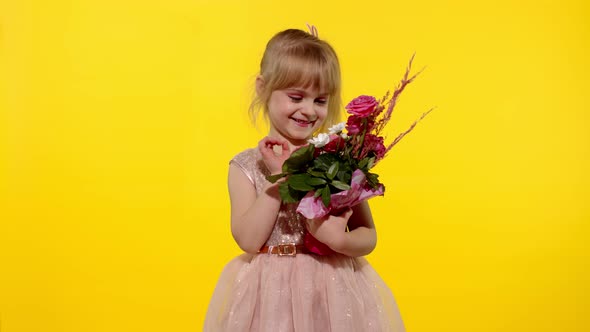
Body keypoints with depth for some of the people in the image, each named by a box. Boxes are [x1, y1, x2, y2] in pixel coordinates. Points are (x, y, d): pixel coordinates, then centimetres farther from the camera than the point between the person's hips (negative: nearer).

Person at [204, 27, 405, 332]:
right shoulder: (246, 166, -2)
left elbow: (368, 237, 0)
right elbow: (248, 240, -12)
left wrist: (339, 239, -20)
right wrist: (279, 177, -15)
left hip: (333, 291, 0)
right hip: (271, 293, 0)